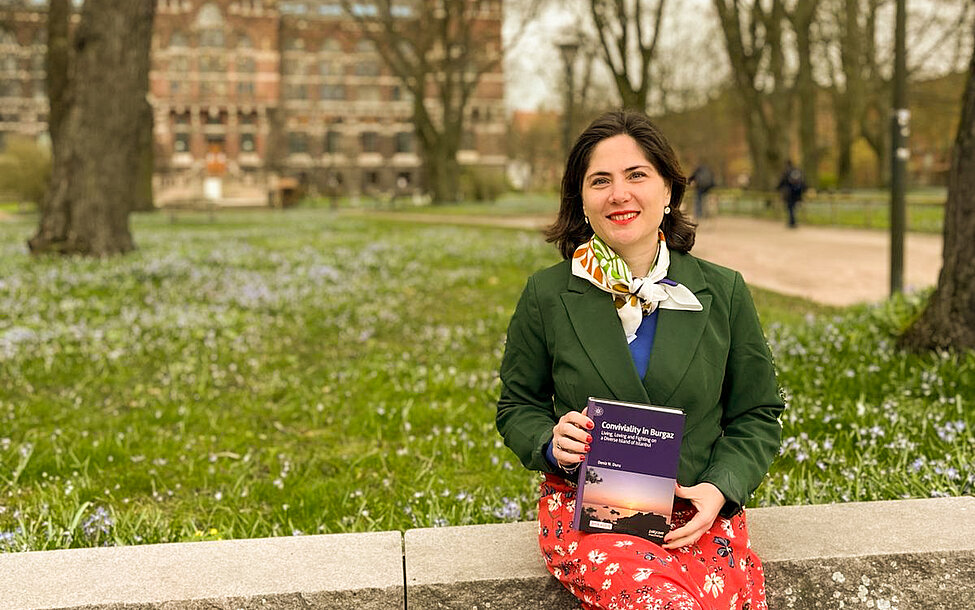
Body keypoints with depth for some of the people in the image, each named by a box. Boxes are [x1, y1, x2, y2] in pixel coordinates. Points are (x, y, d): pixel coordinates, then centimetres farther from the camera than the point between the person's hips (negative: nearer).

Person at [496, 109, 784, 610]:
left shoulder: (723, 292, 4)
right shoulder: (546, 296, 2)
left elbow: (757, 415, 11)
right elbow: (518, 406, 13)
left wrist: (719, 487, -7)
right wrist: (551, 442, -10)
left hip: (699, 512, 2)